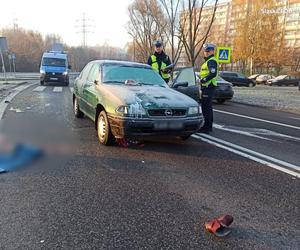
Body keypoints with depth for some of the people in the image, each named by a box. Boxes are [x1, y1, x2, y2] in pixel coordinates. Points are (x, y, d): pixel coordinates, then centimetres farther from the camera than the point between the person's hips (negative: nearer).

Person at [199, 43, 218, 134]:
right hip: (207, 87, 11)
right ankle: (209, 126, 25)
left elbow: (213, 74, -26)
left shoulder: (211, 61, -12)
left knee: (205, 107, -10)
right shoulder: (208, 61, 22)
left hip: (208, 87, -11)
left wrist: (204, 80, -21)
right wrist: (203, 80, 15)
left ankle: (206, 127, -6)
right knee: (208, 107, 16)